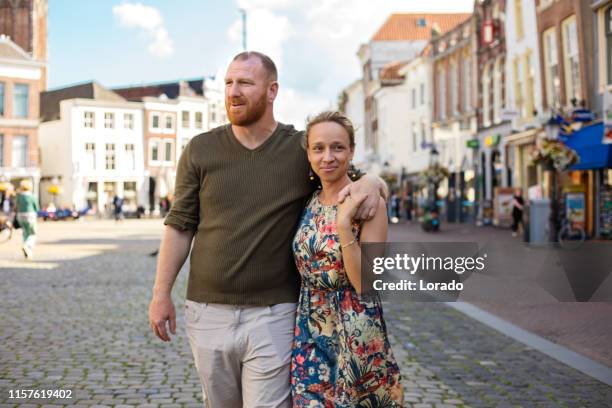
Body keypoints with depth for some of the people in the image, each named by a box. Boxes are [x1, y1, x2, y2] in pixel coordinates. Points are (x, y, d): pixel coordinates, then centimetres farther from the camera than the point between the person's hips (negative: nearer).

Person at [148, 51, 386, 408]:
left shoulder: (304, 149, -1)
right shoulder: (199, 150, 3)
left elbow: (350, 173, 11)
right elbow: (180, 226, 5)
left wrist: (371, 182, -14)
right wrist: (162, 293, 1)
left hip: (273, 314, -2)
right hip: (208, 311, 2)